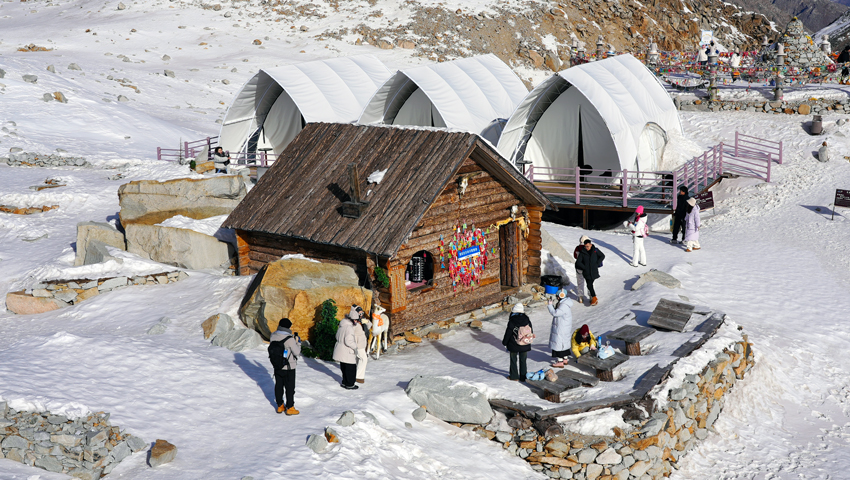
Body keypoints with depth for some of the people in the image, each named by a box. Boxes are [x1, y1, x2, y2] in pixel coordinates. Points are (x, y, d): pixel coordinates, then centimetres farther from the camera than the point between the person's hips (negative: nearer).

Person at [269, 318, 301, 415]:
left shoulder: (273, 335, -7)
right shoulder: (289, 339, -24)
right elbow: (297, 352, -16)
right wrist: (298, 342, -1)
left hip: (277, 366, 6)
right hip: (288, 368, -6)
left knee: (278, 386, 17)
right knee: (290, 388, 8)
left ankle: (280, 406, 28)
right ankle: (290, 408, 15)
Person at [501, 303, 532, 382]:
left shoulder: (512, 321, -16)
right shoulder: (526, 319, -6)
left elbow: (508, 333, -10)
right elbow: (531, 331, 5)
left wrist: (504, 342, 4)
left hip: (514, 345, -3)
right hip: (524, 345, 3)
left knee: (513, 360, 12)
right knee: (523, 361, 13)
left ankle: (514, 376, 18)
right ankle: (523, 377, 17)